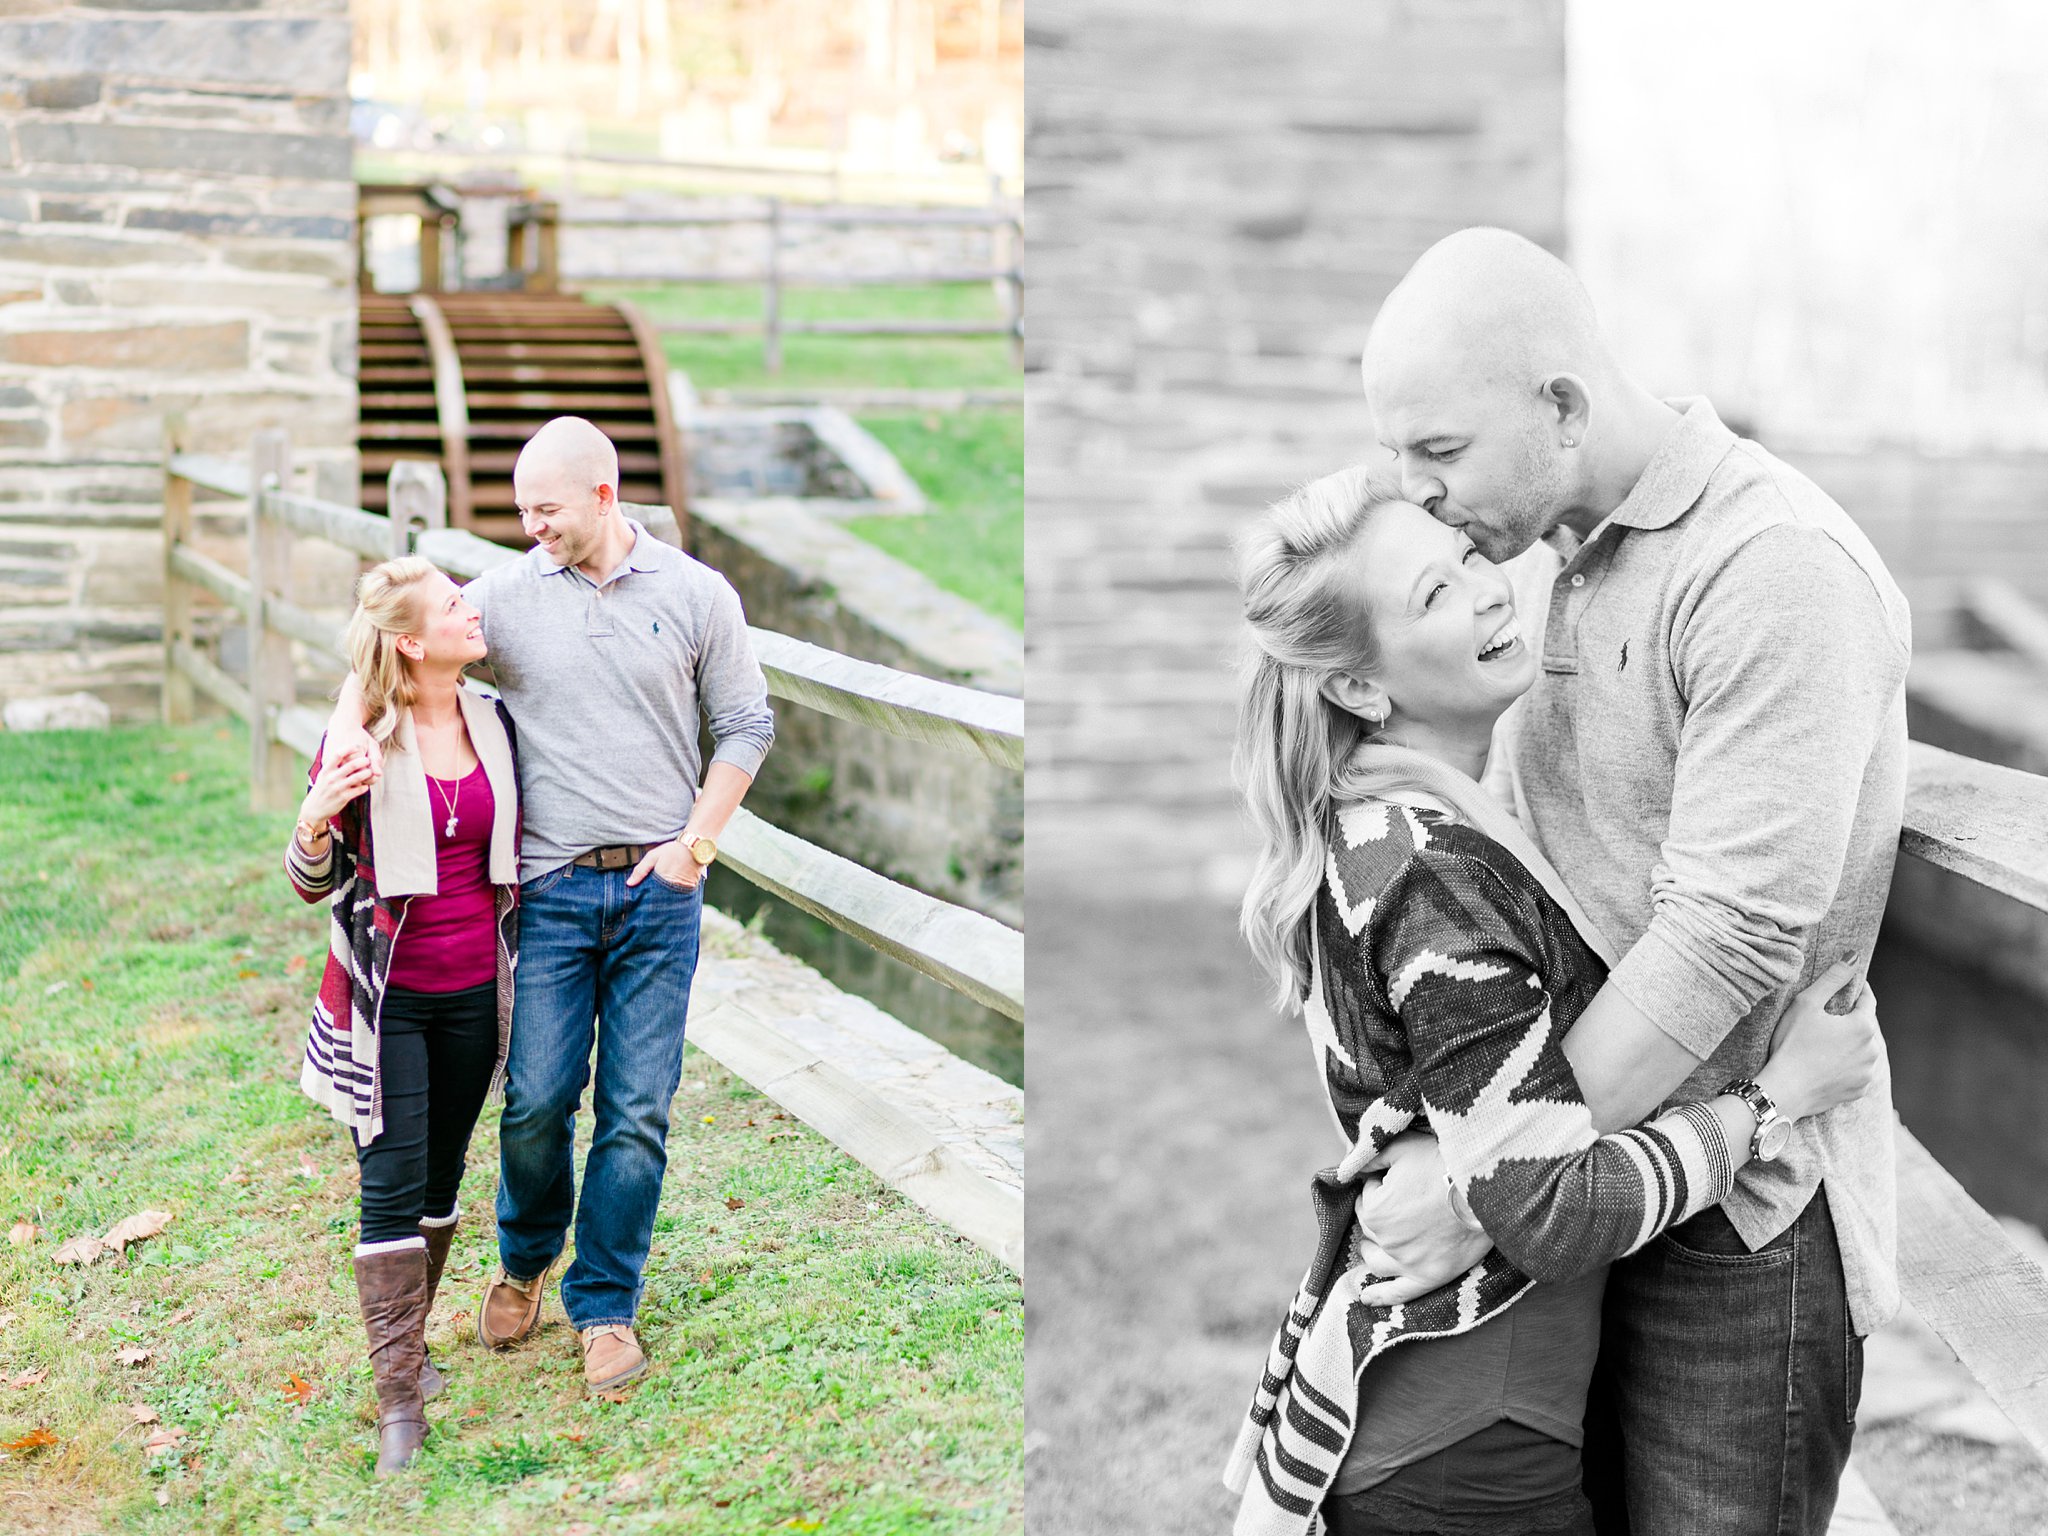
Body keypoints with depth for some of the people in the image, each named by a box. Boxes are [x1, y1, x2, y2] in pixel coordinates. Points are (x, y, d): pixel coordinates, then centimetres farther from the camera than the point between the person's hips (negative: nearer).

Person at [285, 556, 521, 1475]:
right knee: (393, 1186, -6)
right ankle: (398, 1397, -2)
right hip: (387, 997, -4)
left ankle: (407, 1341, 31)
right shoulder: (361, 741, -11)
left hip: (473, 994, 5)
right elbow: (313, 881, -6)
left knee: (441, 1180, 14)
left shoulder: (494, 725, 3)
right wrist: (316, 825, -25)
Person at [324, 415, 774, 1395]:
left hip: (658, 886, 0)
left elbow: (745, 725, 7)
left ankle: (604, 1305, 18)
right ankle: (525, 1261, 28)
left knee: (636, 1112, 2)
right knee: (536, 1102, -1)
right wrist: (348, 727, -14)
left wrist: (695, 843, -1)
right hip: (551, 886, 0)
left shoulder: (696, 595, 2)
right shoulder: (505, 595, 2)